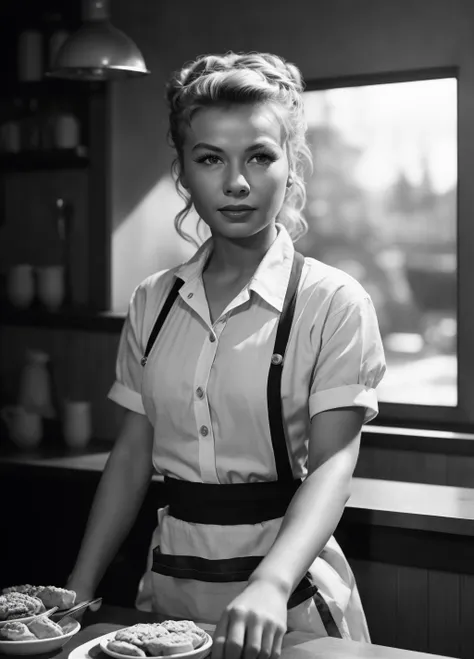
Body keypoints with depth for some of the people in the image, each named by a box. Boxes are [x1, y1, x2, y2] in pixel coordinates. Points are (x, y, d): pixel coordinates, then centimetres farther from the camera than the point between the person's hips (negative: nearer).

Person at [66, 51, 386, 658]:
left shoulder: (333, 302, -11)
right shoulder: (153, 302, 2)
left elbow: (332, 460, -18)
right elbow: (132, 454, 6)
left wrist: (271, 585, -34)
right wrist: (80, 588, -1)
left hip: (289, 583, -4)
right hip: (170, 581, 4)